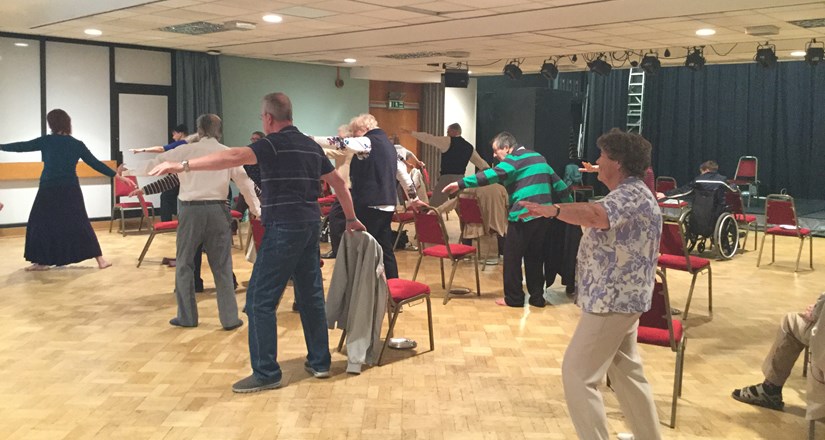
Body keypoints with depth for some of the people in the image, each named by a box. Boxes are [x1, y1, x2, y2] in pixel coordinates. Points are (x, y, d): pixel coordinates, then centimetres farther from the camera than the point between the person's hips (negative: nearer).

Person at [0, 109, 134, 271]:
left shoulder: (46, 141, -4)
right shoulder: (77, 144, 2)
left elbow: (22, 146, 4)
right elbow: (96, 164, 3)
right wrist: (119, 177, 9)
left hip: (49, 190, -2)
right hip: (71, 190, 2)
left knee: (42, 224, 11)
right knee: (79, 224, 5)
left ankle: (42, 261, 15)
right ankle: (100, 259, 1)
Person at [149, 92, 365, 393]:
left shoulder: (275, 143, -10)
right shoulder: (311, 145, 14)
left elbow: (233, 157, -25)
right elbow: (338, 182, 19)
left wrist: (183, 165, -29)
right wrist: (351, 218, 29)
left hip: (284, 227, -8)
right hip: (310, 225, 9)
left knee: (260, 300, -2)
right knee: (311, 294, 15)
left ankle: (266, 373, 0)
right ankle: (319, 362, 23)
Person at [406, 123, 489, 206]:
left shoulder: (448, 141, -5)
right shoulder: (469, 147, 12)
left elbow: (428, 138, -4)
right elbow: (481, 163, 16)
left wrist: (411, 132, 5)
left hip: (446, 178, -6)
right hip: (460, 180, 6)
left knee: (435, 206, -1)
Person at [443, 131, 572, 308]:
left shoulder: (515, 158, -5)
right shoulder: (538, 157, 19)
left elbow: (492, 175, -21)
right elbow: (557, 182, 23)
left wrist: (461, 184, -26)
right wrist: (570, 203, 33)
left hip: (523, 214, -8)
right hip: (543, 214, 8)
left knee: (512, 256, 2)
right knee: (535, 256, 16)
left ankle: (513, 298, 7)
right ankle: (537, 297, 19)